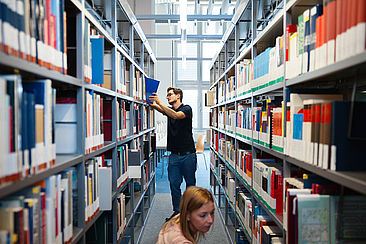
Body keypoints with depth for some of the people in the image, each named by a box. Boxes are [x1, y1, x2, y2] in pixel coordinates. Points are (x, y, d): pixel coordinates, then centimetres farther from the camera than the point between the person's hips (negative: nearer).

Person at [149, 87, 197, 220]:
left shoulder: (187, 109, -5)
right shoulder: (169, 110, 14)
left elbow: (176, 115, -24)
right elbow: (159, 109, -4)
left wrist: (159, 102, -28)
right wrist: (152, 103, -25)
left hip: (188, 154, -5)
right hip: (174, 155, 5)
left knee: (190, 184, 8)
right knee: (174, 184, 4)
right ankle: (177, 211, 16)